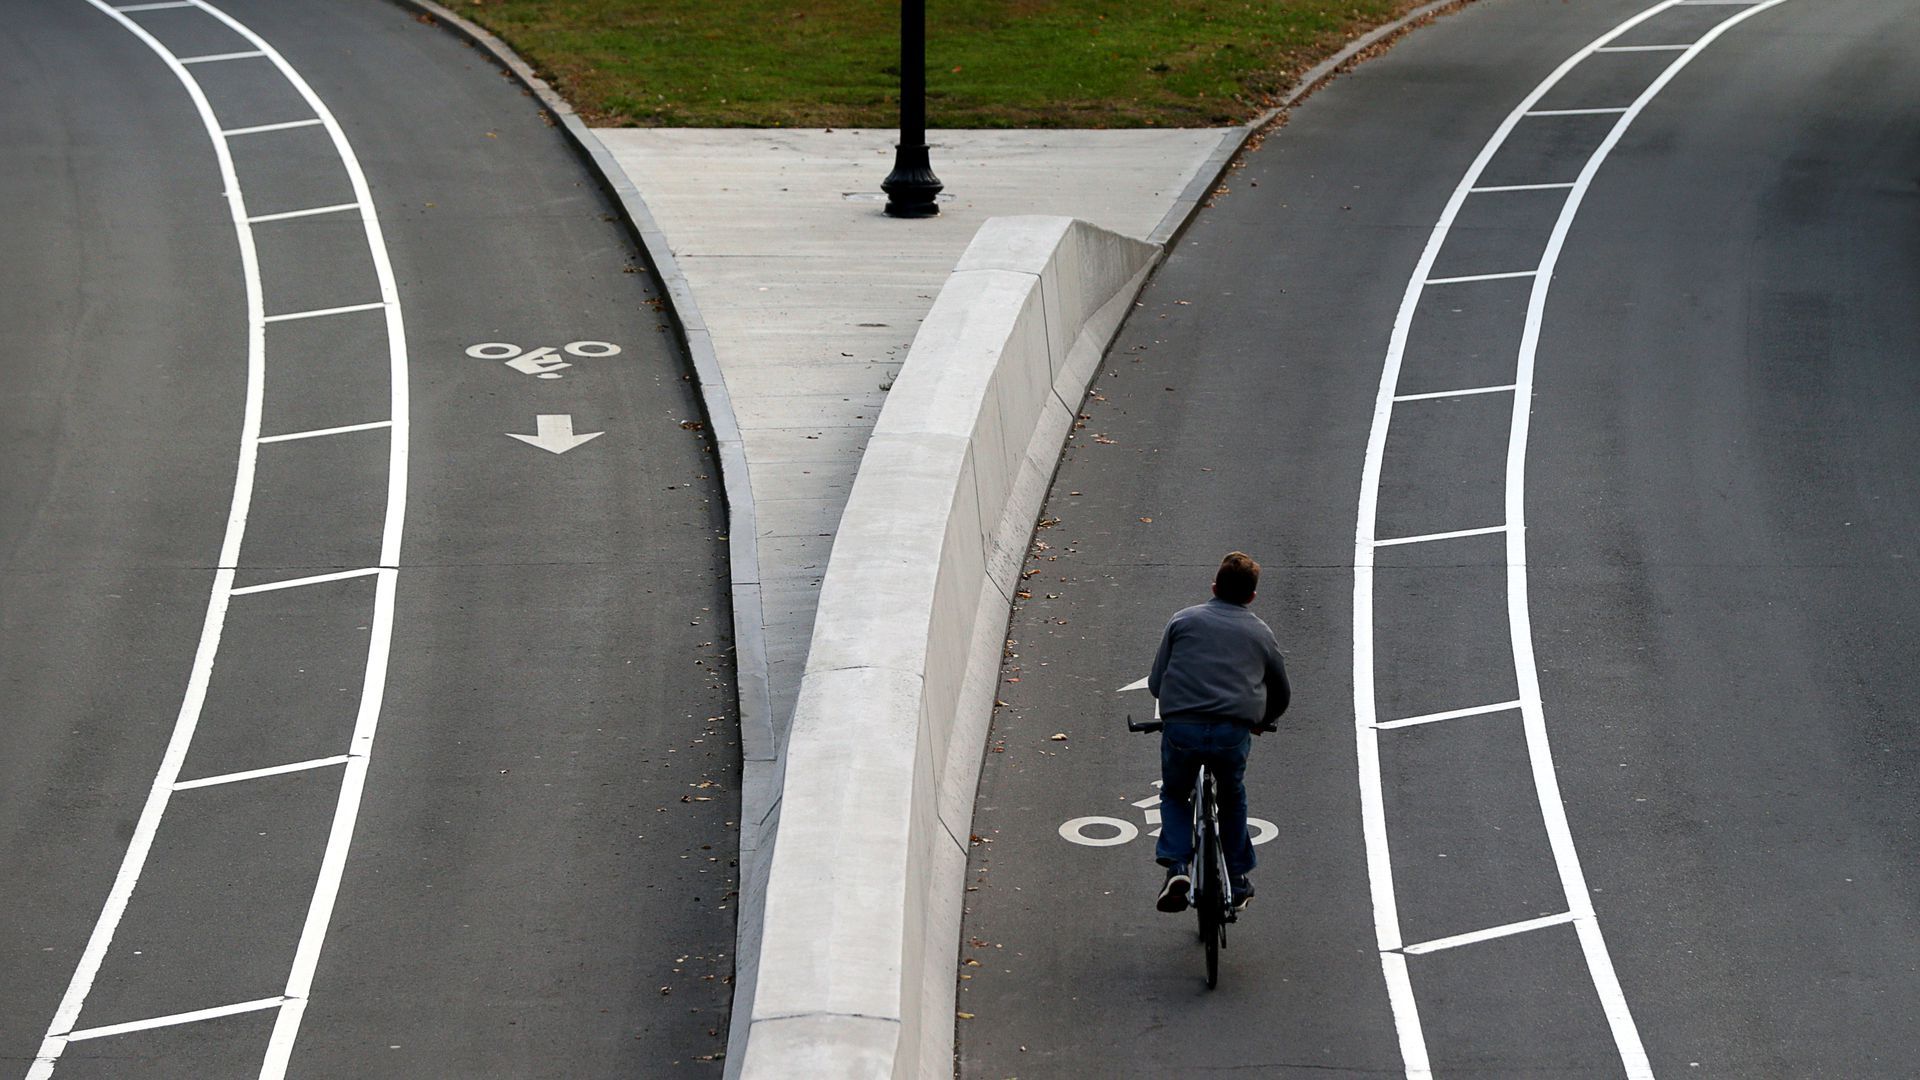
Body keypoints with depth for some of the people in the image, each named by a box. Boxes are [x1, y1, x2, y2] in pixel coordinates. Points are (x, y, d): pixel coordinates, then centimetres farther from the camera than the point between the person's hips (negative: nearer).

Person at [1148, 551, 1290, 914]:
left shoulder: (1183, 620, 16)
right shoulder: (1259, 633, 19)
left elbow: (1156, 682, 14)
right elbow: (1282, 694, 30)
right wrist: (1260, 721, 49)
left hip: (1181, 728, -1)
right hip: (1233, 732, 1)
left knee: (1174, 796, 24)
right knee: (1233, 798, 29)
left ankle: (1176, 867, 2)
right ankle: (1238, 882, 32)